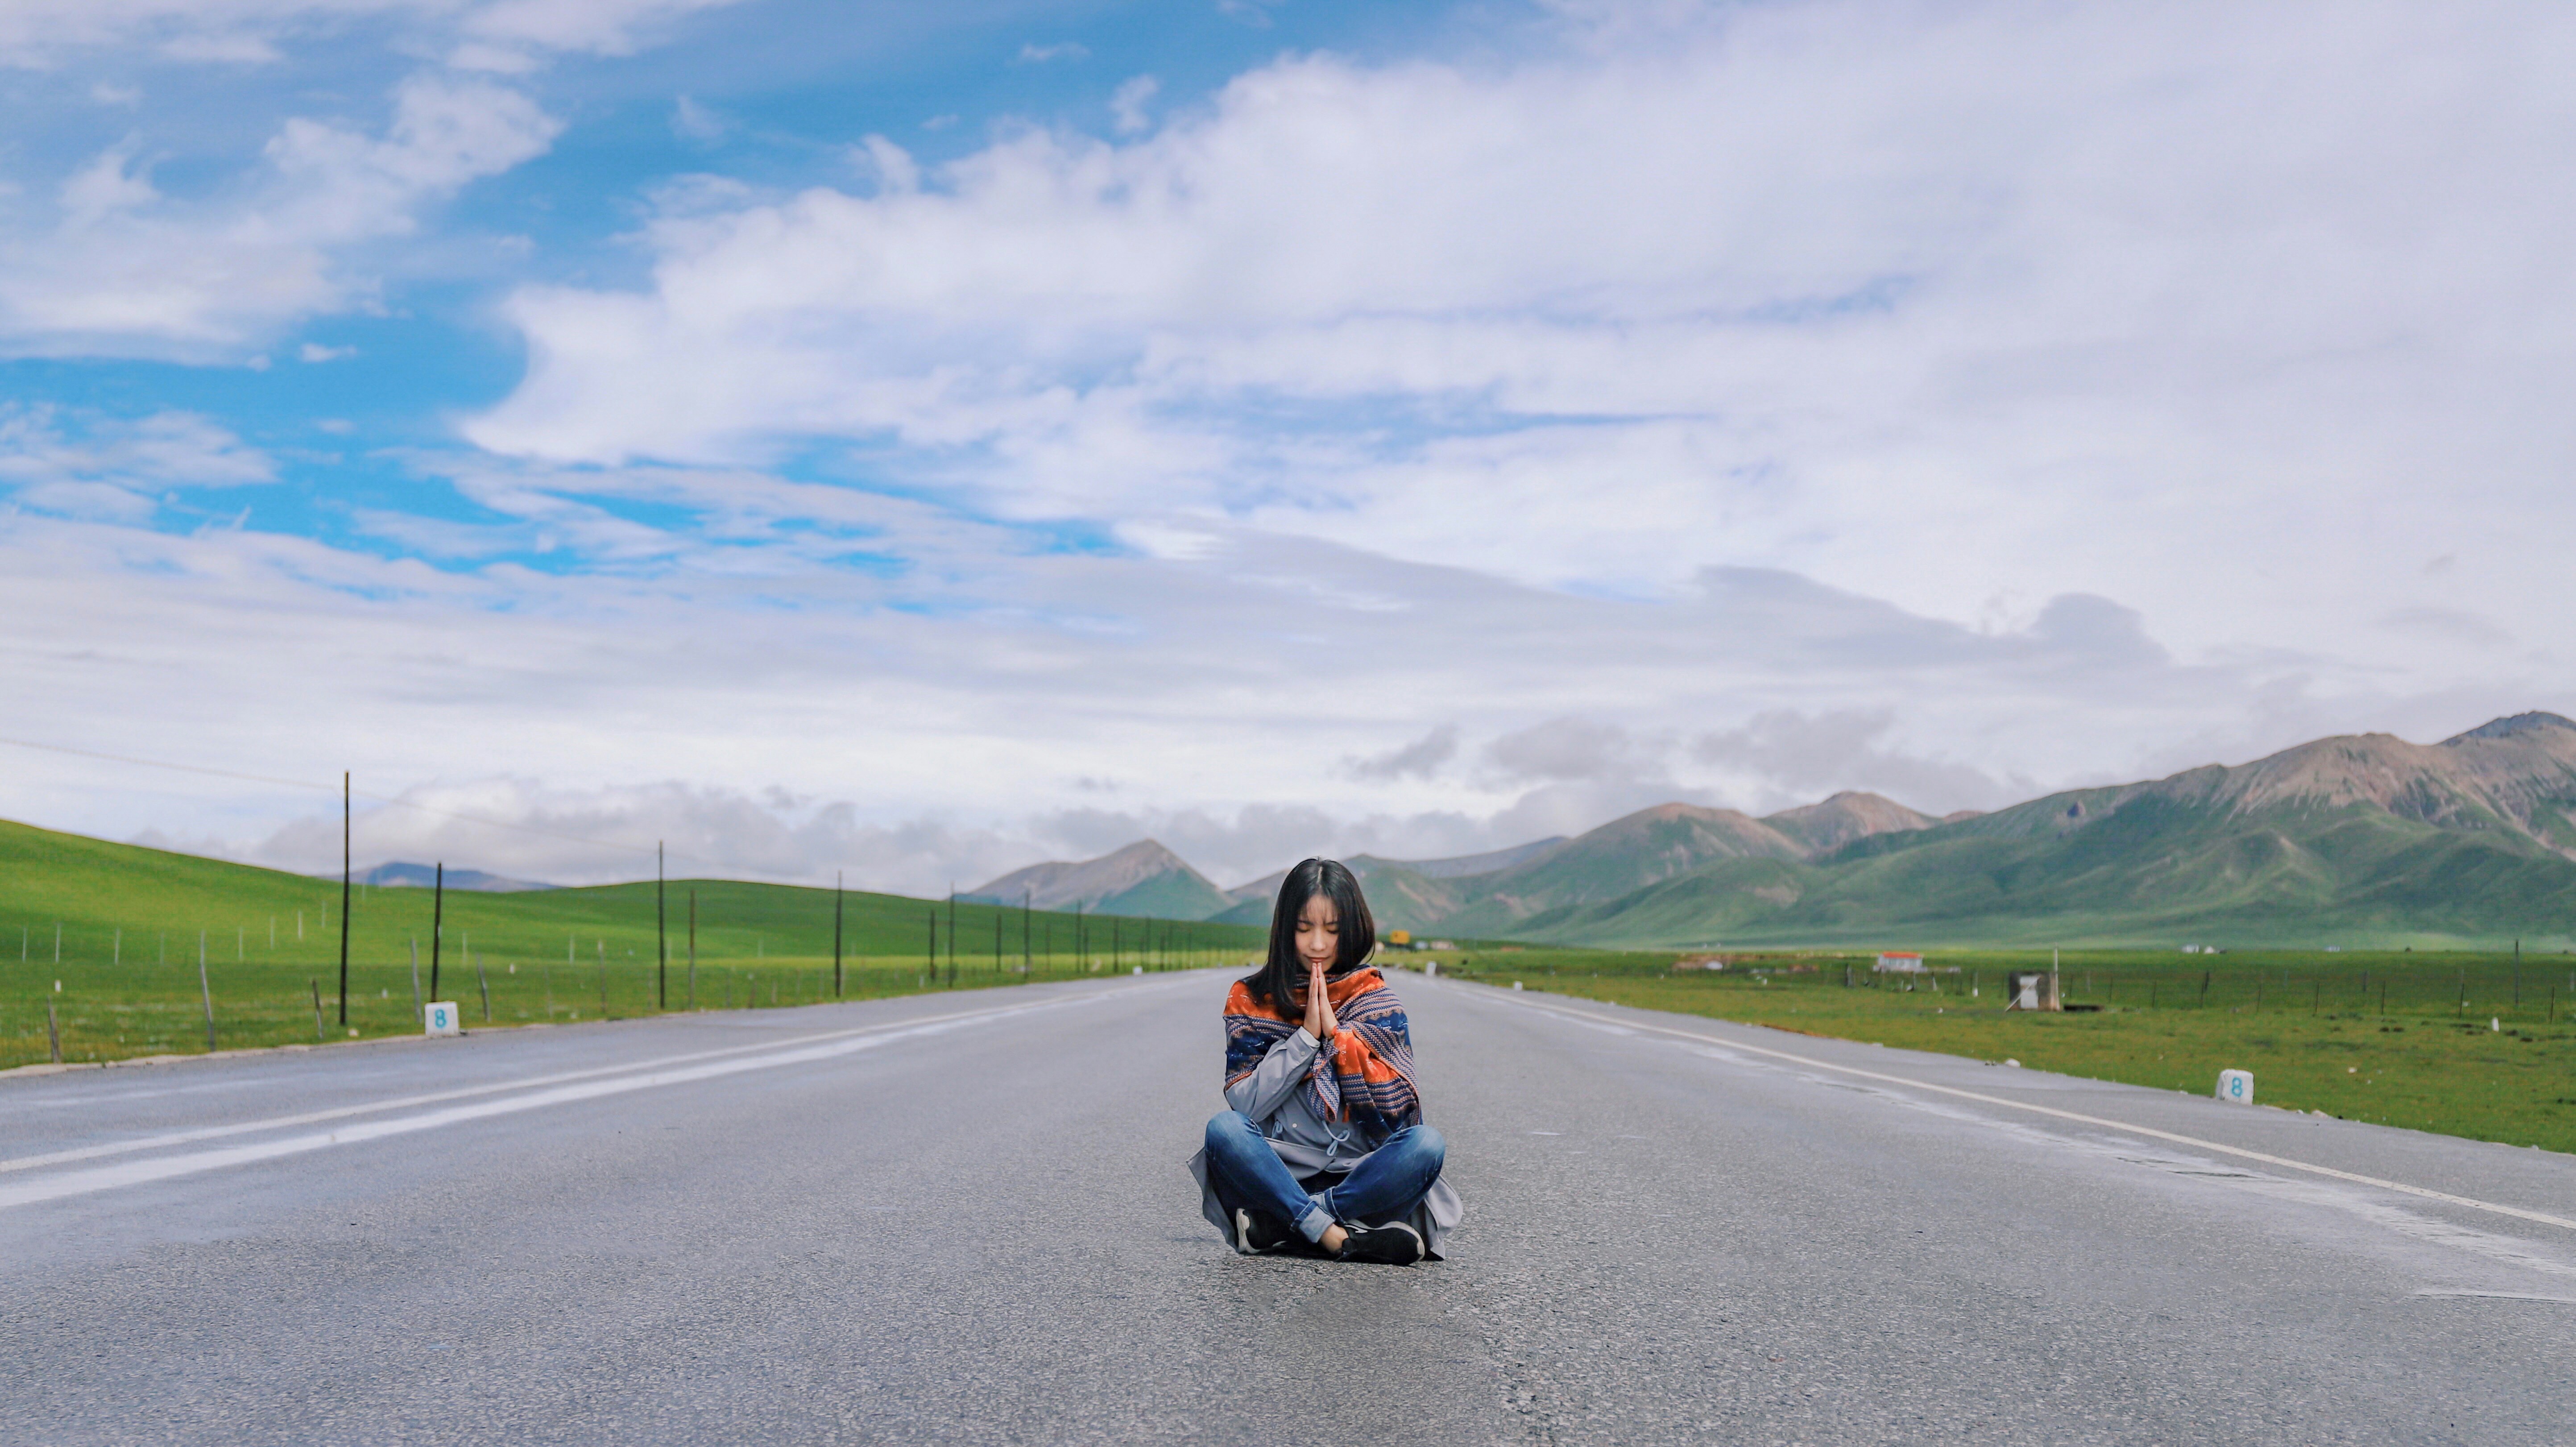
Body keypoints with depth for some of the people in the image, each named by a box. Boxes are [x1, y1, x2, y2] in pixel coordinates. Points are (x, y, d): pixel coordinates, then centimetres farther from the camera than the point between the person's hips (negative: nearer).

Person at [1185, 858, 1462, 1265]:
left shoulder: (1375, 1000, 6)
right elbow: (1246, 1106, -4)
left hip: (1360, 1177, 1)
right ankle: (1341, 1238, -35)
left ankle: (1277, 1228, -29)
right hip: (1282, 1172, 0)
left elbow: (1400, 1109, -5)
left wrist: (1335, 1030, -9)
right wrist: (1307, 1034, -10)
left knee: (1426, 1143, -30)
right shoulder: (1251, 1000, 6)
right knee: (1224, 1129, -29)